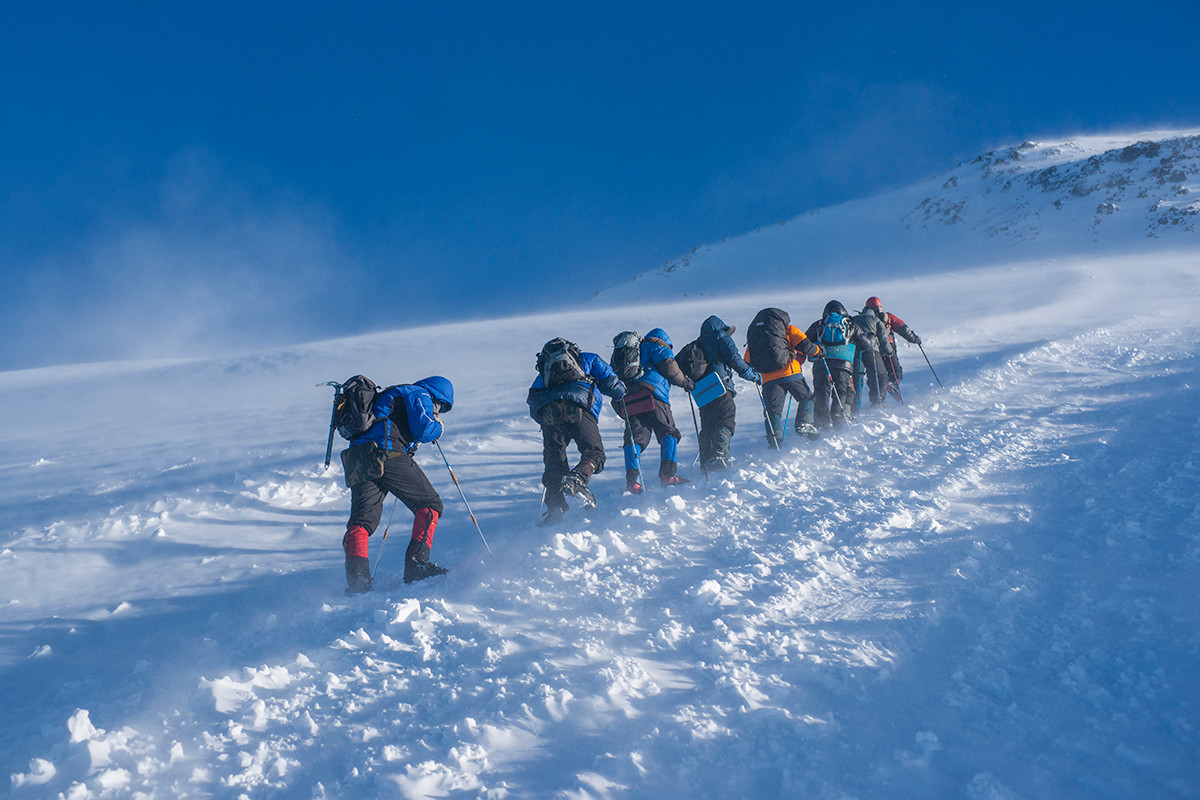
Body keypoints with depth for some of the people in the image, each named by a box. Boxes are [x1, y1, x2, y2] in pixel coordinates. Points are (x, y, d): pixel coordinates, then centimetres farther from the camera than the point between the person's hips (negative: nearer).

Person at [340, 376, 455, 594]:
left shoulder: (391, 395, 36)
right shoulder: (419, 394, 9)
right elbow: (423, 430, -6)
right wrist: (438, 428, 15)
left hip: (357, 461, 8)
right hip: (387, 455, -8)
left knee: (362, 520, 2)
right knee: (429, 504, 4)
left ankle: (357, 575, -18)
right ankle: (417, 563, -8)